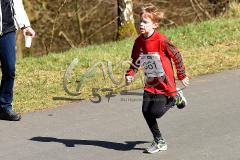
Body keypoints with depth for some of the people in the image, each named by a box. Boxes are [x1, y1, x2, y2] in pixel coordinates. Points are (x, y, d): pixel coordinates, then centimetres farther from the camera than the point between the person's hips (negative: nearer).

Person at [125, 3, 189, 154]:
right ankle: (159, 142, 15)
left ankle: (176, 98, 17)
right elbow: (136, 61, 11)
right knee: (146, 111, -2)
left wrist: (182, 75, -3)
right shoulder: (139, 41, -2)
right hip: (150, 84, 6)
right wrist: (130, 74, -6)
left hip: (165, 85, -6)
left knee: (156, 112, -13)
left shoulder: (161, 40, -21)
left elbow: (176, 55, -10)